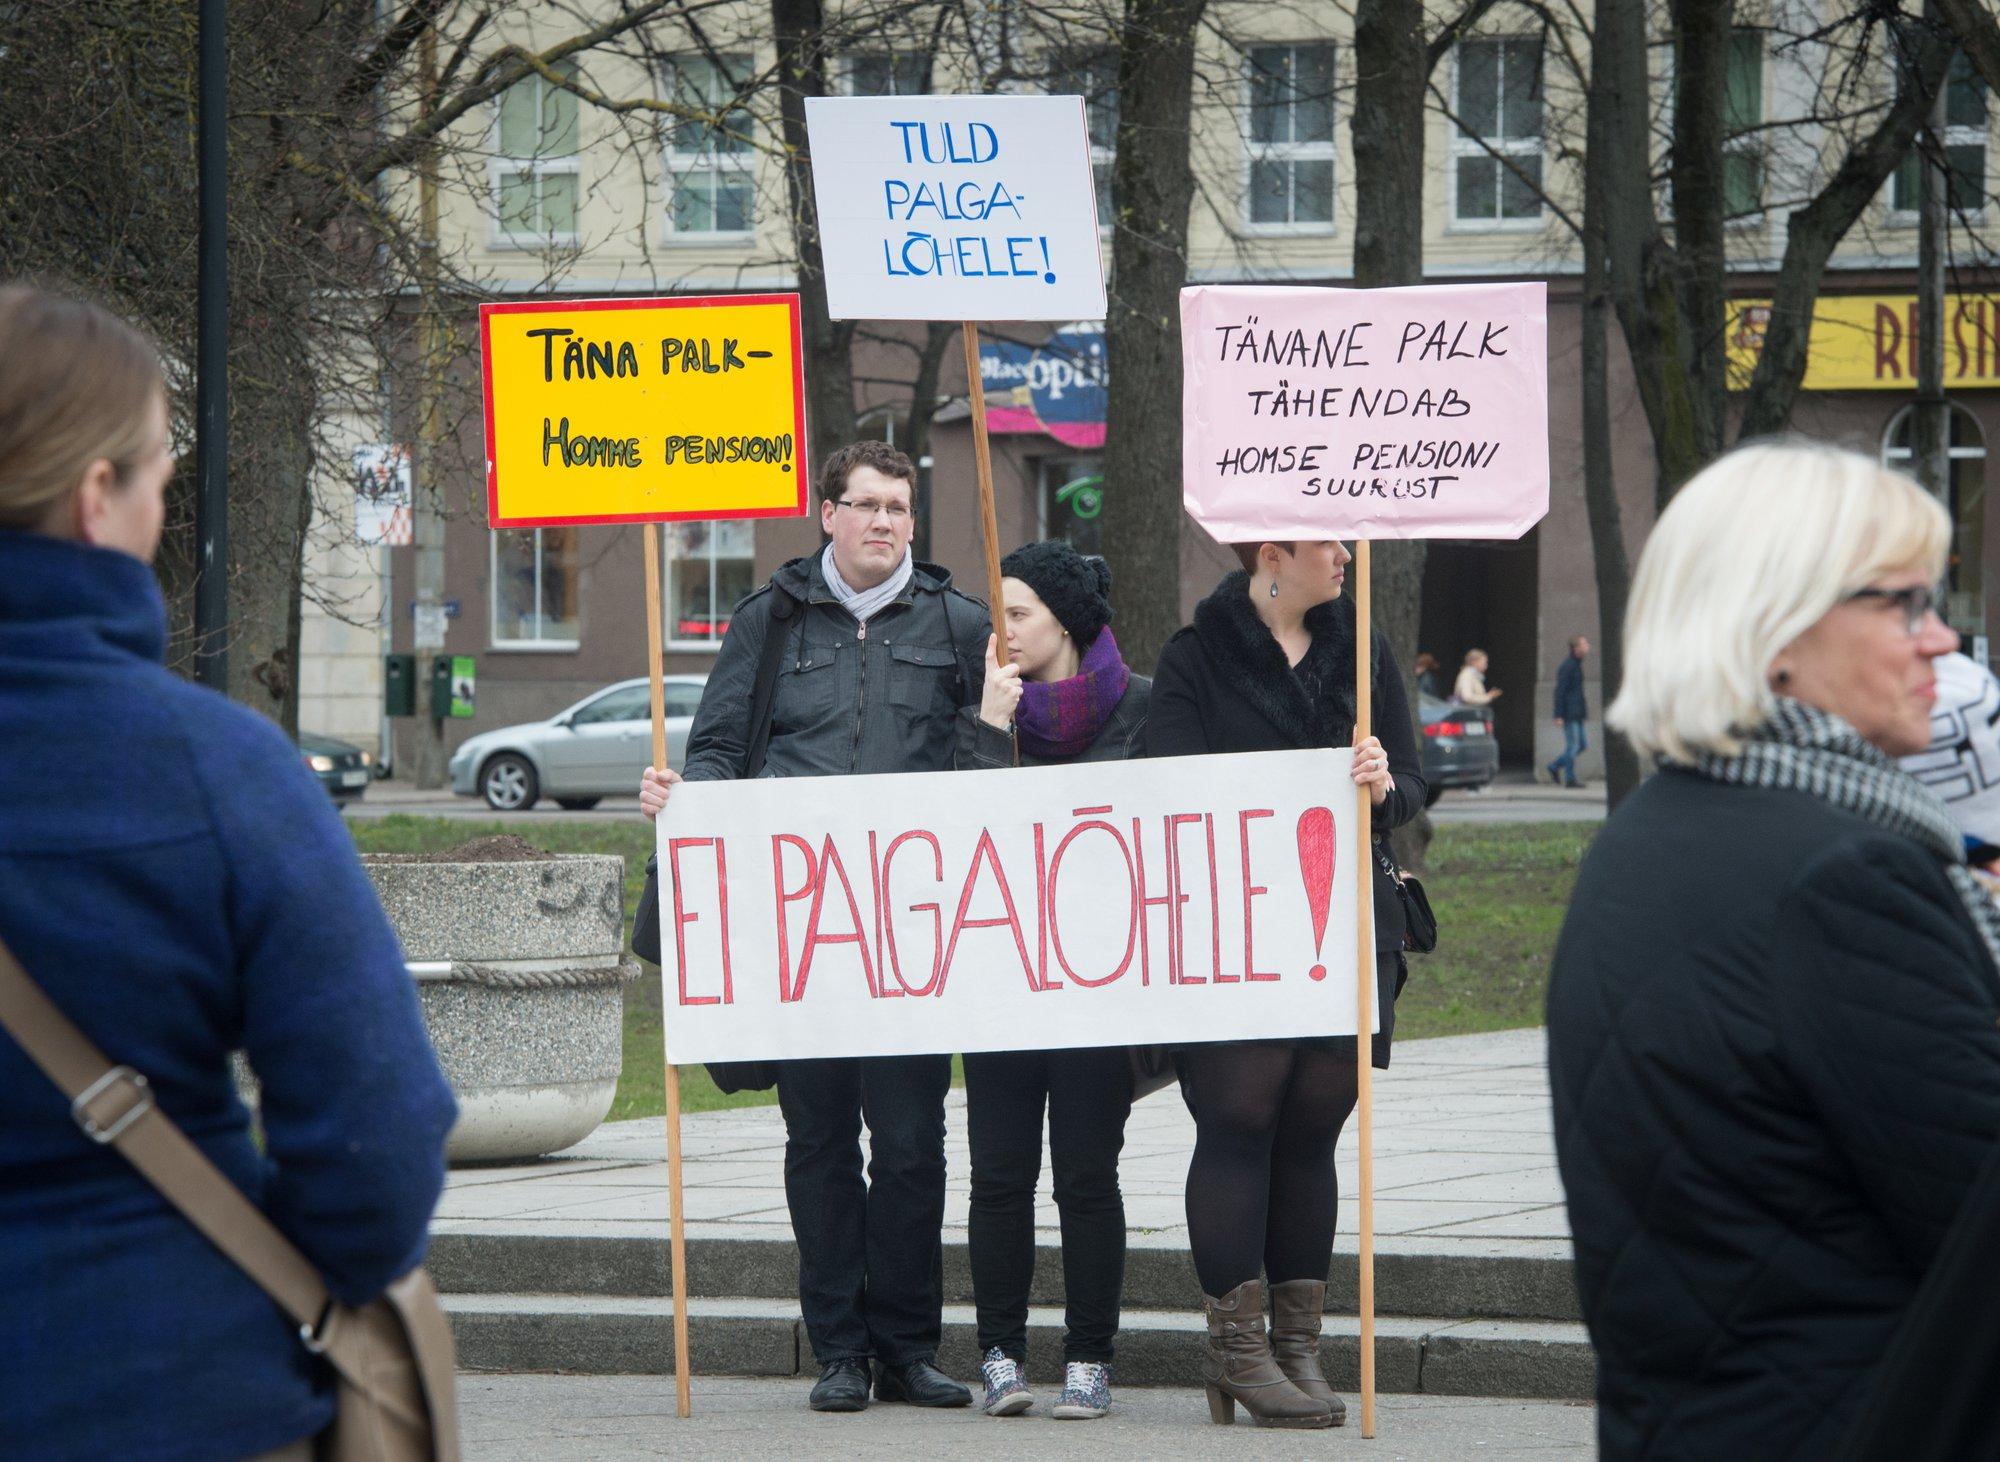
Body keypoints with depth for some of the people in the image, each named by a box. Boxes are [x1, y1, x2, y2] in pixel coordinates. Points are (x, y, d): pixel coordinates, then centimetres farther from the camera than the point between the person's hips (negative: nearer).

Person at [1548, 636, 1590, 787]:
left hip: (1576, 713, 10)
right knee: (1572, 746, -6)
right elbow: (1560, 691, -18)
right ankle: (1570, 779, 0)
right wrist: (1558, 715, -21)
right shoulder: (1567, 666, -15)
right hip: (1570, 714, -10)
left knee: (1581, 744, 11)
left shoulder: (1576, 665, 15)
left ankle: (1555, 767, 19)